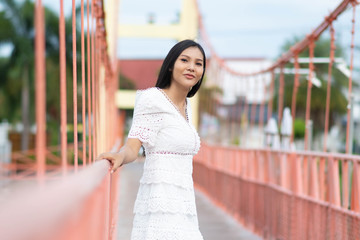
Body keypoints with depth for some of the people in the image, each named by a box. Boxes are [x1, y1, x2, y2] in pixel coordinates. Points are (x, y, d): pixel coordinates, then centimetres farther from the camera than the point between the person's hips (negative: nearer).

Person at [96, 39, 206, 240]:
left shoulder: (186, 106, 16)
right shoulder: (154, 100, -8)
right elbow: (132, 147, -17)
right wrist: (119, 157, -40)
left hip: (182, 204, 9)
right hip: (160, 205, -9)